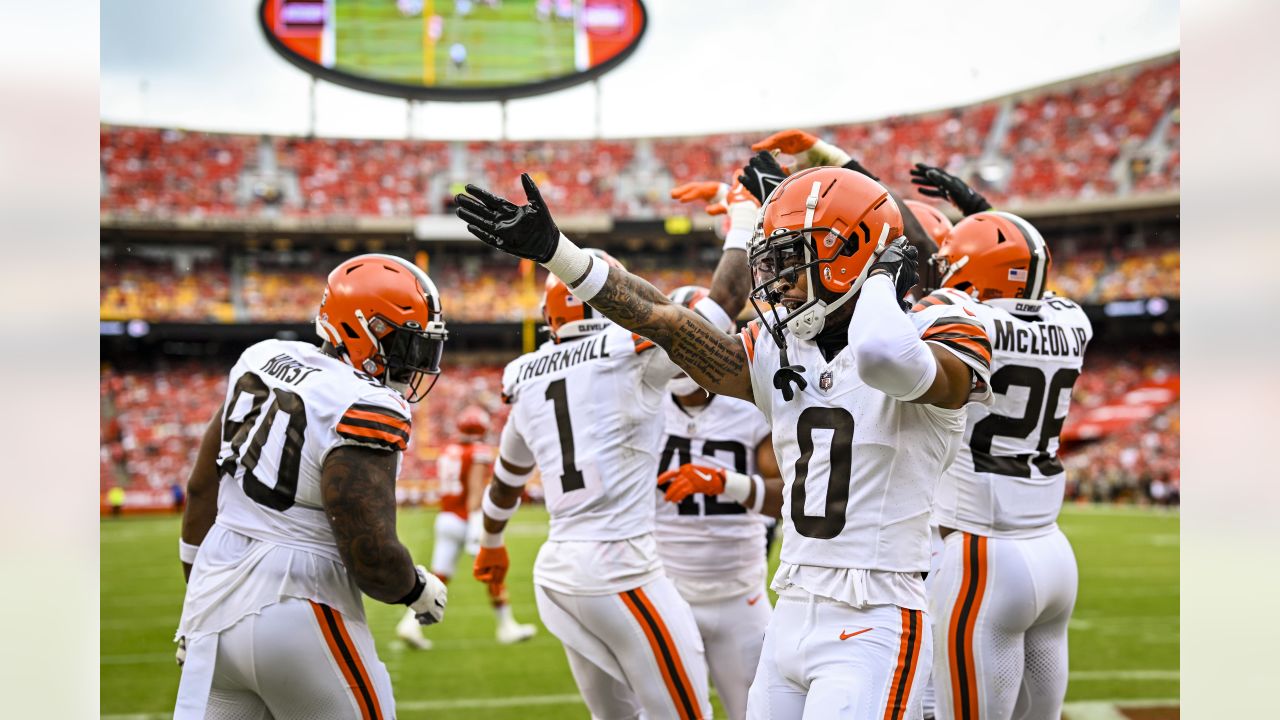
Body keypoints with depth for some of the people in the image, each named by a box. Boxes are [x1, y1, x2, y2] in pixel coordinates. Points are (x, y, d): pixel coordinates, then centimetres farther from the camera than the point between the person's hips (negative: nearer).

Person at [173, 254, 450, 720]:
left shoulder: (265, 358, 7)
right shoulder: (367, 411, -17)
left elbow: (202, 487, 14)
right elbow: (372, 556, -21)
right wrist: (419, 589, 1)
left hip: (215, 596, 7)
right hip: (295, 617, -7)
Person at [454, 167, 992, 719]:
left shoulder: (932, 341, -10)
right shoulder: (778, 353, 9)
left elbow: (886, 358, -35)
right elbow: (665, 321, 6)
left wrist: (879, 277, -15)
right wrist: (554, 251, 2)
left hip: (872, 628, -7)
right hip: (792, 619, 7)